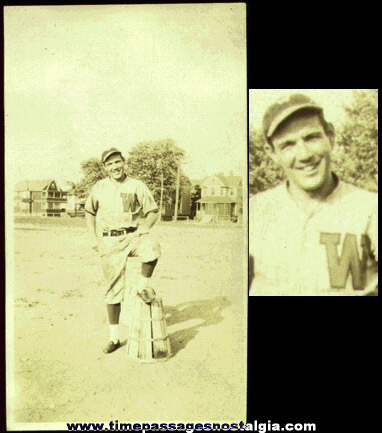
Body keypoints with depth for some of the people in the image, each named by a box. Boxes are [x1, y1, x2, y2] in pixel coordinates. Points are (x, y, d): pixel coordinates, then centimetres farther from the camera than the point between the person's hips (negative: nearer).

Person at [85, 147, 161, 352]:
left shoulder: (137, 186, 0)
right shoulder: (99, 187, 7)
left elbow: (153, 212, 5)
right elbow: (89, 212, 18)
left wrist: (139, 232, -9)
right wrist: (94, 238, 8)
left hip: (133, 236, -1)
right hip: (109, 241, 1)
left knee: (152, 247, -36)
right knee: (114, 288, 4)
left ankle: (144, 285, -9)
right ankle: (114, 337, 15)